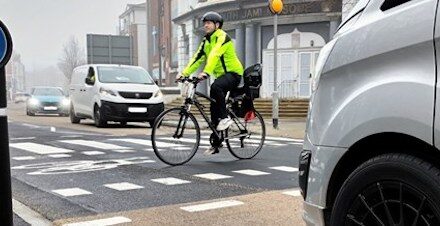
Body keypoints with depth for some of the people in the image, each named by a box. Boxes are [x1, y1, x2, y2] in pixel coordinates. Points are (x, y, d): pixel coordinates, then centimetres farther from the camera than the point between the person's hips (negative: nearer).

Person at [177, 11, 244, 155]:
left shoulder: (222, 37, -15)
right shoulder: (206, 40, 10)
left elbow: (215, 55, -31)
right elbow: (197, 58, 3)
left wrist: (206, 72, -45)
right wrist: (184, 73, -9)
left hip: (233, 73, -8)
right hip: (221, 75, 8)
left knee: (215, 87, -38)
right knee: (214, 110, 4)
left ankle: (225, 118, -20)